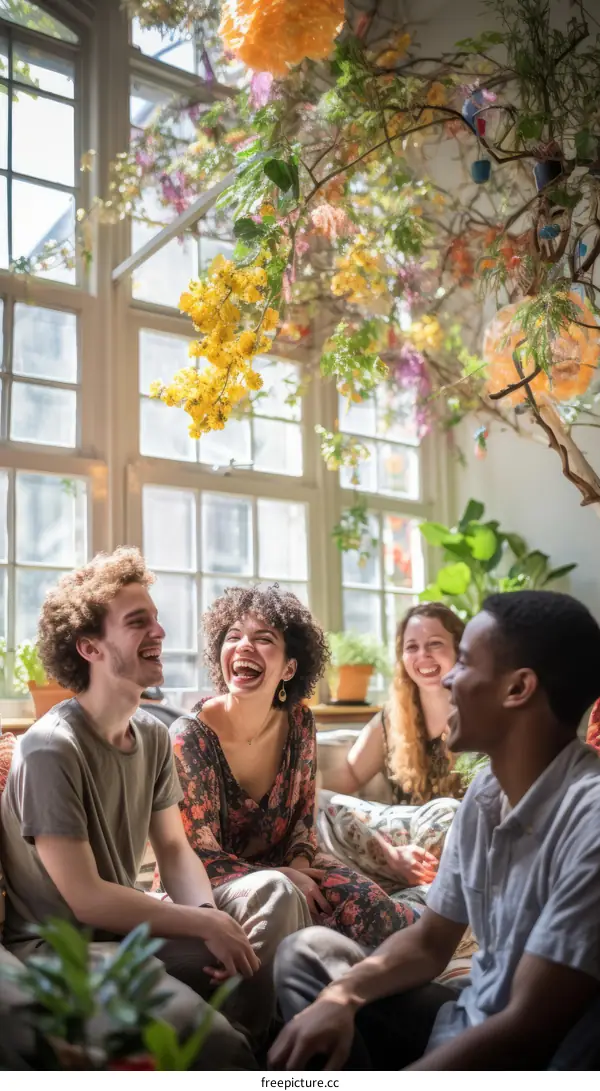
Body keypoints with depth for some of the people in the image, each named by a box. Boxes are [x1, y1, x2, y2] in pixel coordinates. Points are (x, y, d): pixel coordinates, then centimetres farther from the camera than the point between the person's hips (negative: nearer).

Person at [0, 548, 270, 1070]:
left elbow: (175, 851, 5)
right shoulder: (51, 749, -21)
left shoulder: (154, 737, 4)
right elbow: (85, 899, -20)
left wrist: (210, 914, -16)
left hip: (128, 929, 8)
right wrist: (206, 922, -16)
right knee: (214, 1041, -29)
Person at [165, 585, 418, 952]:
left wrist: (300, 861, -11)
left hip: (284, 866, 5)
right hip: (209, 882, -4)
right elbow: (201, 856, -18)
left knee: (368, 903, -18)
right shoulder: (190, 738, -21)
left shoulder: (299, 723, -6)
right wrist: (284, 877, -19)